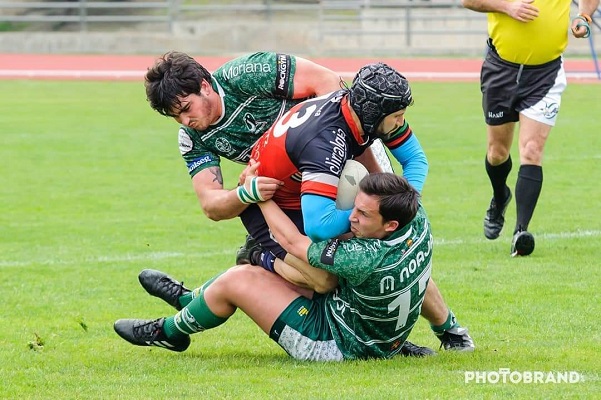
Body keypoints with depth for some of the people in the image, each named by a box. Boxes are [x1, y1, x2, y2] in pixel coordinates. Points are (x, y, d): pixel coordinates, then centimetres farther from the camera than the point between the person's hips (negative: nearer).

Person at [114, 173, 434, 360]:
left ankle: (170, 332, 18)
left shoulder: (368, 260, -37)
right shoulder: (417, 217, -15)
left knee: (237, 280, -9)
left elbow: (293, 242, -23)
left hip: (335, 346, -9)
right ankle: (190, 300, 38)